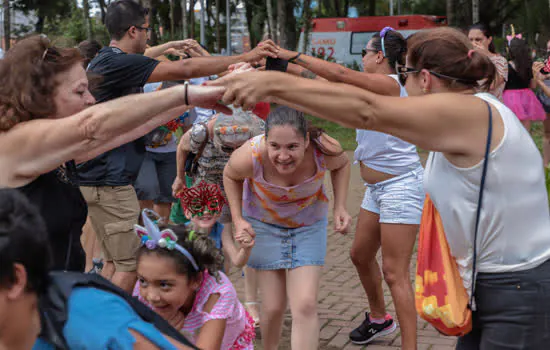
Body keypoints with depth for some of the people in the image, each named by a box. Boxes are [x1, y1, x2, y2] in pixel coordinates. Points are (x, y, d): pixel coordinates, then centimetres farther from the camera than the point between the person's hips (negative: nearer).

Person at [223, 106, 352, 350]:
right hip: (264, 223, -1)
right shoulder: (250, 156, -34)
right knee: (273, 307, 1)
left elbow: (342, 165, -3)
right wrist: (238, 219, -16)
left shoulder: (325, 150, -31)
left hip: (309, 223, 1)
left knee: (305, 306, -10)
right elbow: (230, 175, -7)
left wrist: (340, 207, -14)